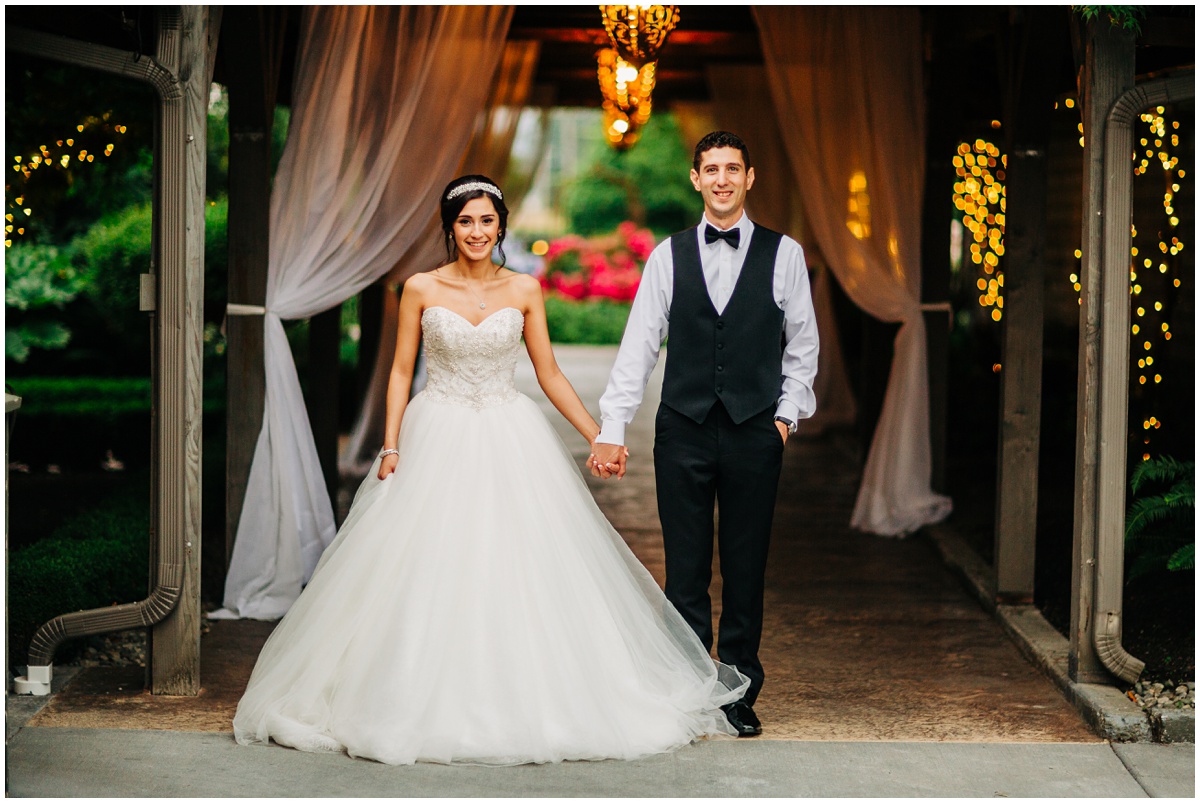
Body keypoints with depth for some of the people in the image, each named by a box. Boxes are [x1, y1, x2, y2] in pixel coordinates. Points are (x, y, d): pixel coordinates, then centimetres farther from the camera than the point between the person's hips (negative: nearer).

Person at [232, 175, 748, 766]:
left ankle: (522, 704, 11)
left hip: (510, 442, 1)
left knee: (523, 574, -1)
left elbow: (549, 374, 6)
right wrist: (391, 446, -7)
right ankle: (432, 709, 9)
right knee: (431, 577, -2)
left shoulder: (524, 290, 3)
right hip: (438, 443, -1)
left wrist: (599, 436, 1)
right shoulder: (421, 289, 0)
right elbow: (401, 372, 3)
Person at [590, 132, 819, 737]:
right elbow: (638, 346, 2)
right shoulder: (669, 256, 5)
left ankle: (740, 693, 17)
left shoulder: (783, 254, 4)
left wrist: (787, 415, 0)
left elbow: (802, 345, 9)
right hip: (683, 430, 0)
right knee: (685, 568, 4)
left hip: (754, 432, 0)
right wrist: (611, 430, -4)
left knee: (746, 568, 6)